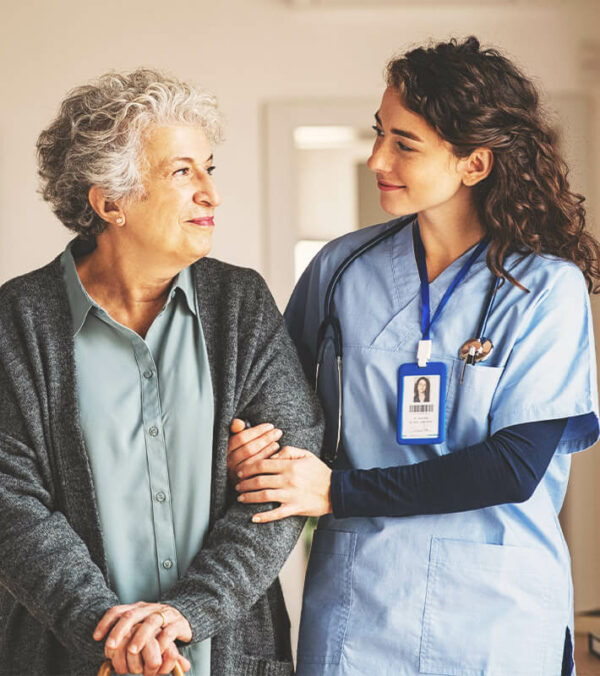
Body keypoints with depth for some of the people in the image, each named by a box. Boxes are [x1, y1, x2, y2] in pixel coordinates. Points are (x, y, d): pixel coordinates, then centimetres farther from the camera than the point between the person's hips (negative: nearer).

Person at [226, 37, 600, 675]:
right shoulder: (342, 266, 2)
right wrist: (251, 451, -13)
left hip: (498, 611, -2)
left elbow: (515, 467, -14)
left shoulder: (547, 288, -7)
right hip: (356, 597, 2)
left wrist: (339, 491, -15)